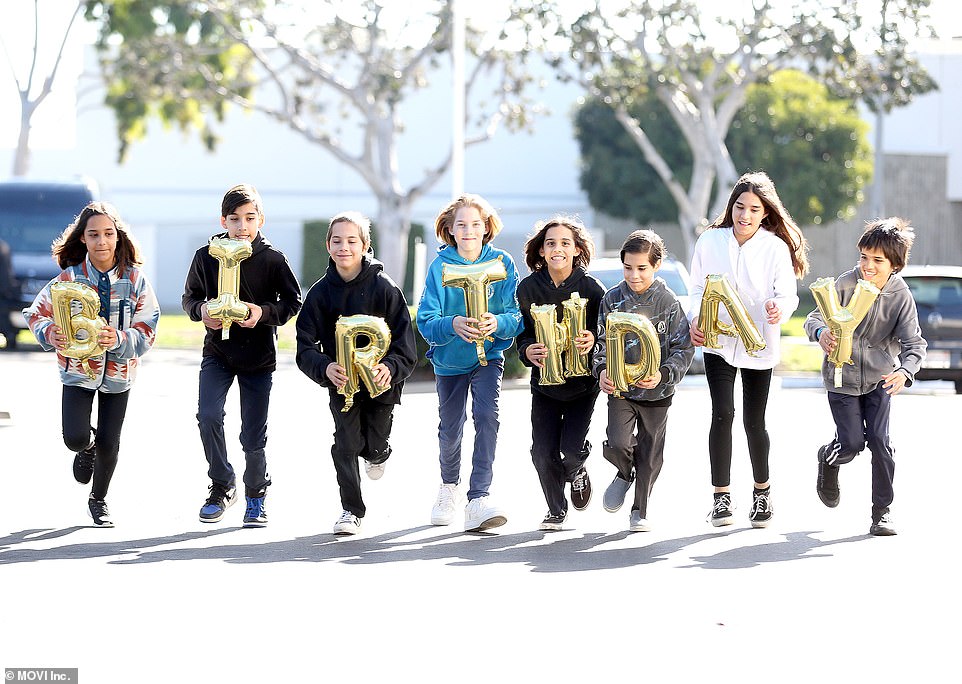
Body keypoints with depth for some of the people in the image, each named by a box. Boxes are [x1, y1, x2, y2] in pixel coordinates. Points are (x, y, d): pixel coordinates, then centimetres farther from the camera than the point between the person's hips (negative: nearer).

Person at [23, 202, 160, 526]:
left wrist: (119, 340, -29)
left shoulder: (135, 279, -8)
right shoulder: (69, 278, -9)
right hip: (78, 368, -1)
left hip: (118, 371, 1)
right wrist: (51, 334, -25)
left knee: (109, 443, 7)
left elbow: (147, 330, -9)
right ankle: (87, 448, 26)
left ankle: (98, 499, 34)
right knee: (75, 438, -14)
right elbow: (36, 314, -3)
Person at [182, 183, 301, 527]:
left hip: (259, 356, -1)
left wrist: (264, 312, -18)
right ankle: (221, 487, 2)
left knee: (253, 435, 3)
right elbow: (189, 296, 10)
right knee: (208, 416, -18)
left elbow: (293, 302, -1)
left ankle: (256, 495, 27)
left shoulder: (273, 259, -7)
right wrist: (202, 310, -12)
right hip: (217, 352, 1)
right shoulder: (206, 257, -2)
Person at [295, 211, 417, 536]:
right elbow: (306, 345, -7)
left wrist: (390, 368, -30)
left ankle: (376, 453, 47)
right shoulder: (320, 292, -4)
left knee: (375, 445, 7)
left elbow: (405, 342, -11)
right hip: (341, 381, 1)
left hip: (381, 379, -1)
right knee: (346, 444, -7)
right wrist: (325, 368, -27)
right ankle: (351, 509, 10)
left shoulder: (384, 288, -10)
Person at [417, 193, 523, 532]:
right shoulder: (440, 266, -12)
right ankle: (449, 485, 43)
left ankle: (479, 499, -26)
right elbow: (426, 322, -18)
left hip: (488, 355, -1)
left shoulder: (502, 262, -10)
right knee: (450, 428, 13)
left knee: (487, 415, -22)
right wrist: (453, 325, -39)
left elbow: (517, 316, -14)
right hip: (449, 359, 1)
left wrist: (497, 323, -36)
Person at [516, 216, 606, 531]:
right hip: (544, 382, 2)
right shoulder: (528, 288, -5)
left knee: (572, 447, -14)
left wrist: (593, 340, -26)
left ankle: (576, 471, 25)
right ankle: (556, 510, 22)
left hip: (582, 382, -2)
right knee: (543, 453, -5)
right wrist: (528, 351, -19)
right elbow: (521, 334, 2)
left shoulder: (591, 288, -10)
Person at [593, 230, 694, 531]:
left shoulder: (668, 302, -7)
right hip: (619, 389, 1)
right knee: (617, 444, -17)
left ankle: (640, 510, 26)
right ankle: (624, 474, 18)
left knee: (650, 455, 8)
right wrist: (602, 370, -13)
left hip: (656, 393, -1)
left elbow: (683, 349, -5)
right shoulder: (612, 299, -2)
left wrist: (664, 374, -22)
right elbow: (602, 342, 6)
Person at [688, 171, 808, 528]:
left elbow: (788, 294, -8)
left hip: (759, 345, 0)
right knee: (722, 414, -15)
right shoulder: (710, 241, 0)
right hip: (718, 342, 0)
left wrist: (780, 308, -31)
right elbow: (698, 289, 5)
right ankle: (721, 496, -7)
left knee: (754, 421, 6)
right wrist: (696, 320, -13)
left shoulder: (776, 247, -5)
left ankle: (762, 490, 29)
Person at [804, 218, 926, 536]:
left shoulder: (901, 296, -12)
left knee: (879, 441, -7)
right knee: (852, 443, -5)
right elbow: (815, 317, -17)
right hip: (842, 375, -1)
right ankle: (828, 458, 33)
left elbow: (914, 342, -15)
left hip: (879, 378, 1)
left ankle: (882, 510, 6)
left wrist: (904, 372, -35)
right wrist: (821, 333, -42)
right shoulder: (846, 284, -16)